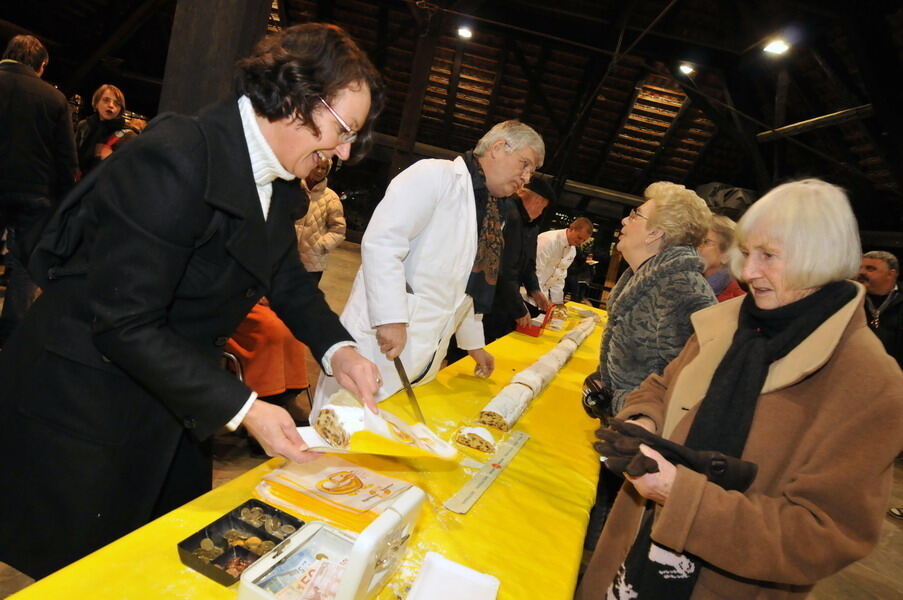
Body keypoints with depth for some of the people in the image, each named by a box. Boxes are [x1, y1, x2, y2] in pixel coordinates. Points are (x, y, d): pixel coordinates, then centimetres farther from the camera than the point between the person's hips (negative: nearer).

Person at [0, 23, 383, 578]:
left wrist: (337, 349, -9)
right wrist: (242, 409, -26)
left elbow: (289, 278, 9)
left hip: (177, 403, 8)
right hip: (83, 404, -7)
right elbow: (123, 322, -27)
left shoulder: (279, 182, -1)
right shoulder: (177, 159, -27)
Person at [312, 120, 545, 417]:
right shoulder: (436, 175, -8)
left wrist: (474, 343, 27)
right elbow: (381, 241, -19)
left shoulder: (492, 216, 17)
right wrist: (391, 319, -23)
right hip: (383, 337, -8)